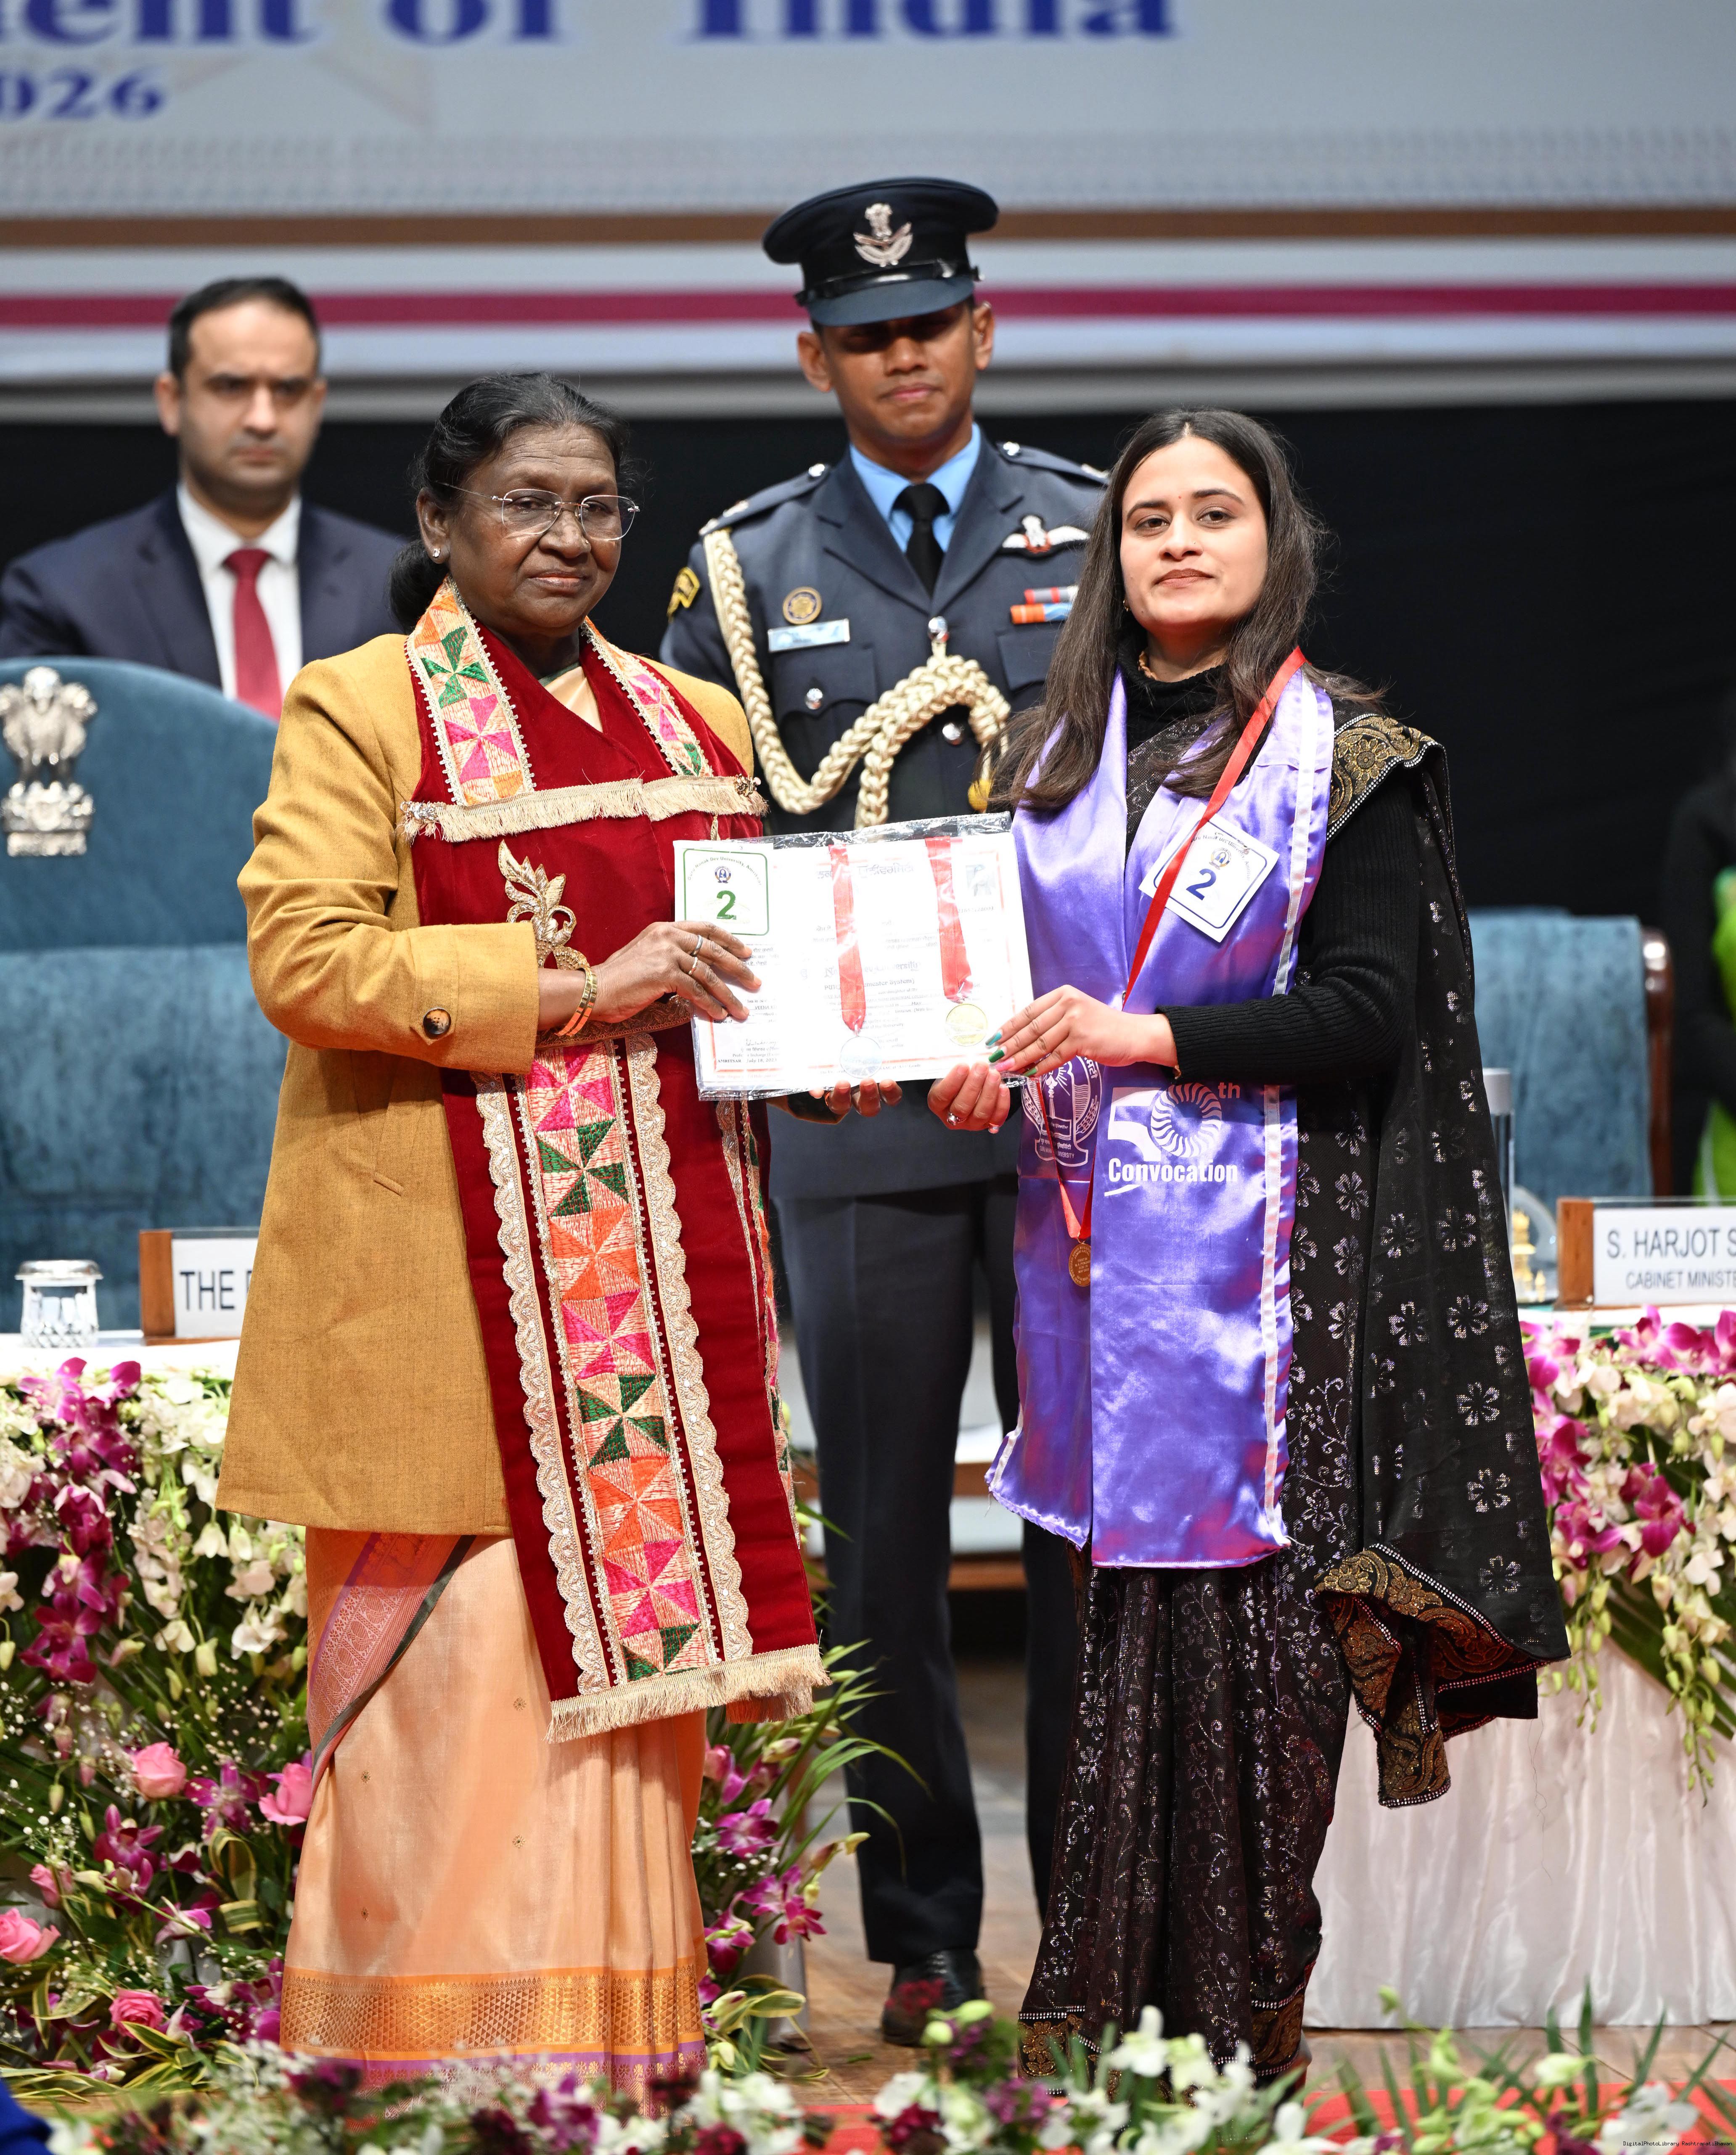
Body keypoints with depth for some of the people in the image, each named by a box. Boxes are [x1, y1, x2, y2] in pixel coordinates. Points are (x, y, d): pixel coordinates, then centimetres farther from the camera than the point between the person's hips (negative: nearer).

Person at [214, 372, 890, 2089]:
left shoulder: (694, 723, 18)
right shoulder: (359, 708, 0)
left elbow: (754, 946, 27)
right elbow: (300, 953, -12)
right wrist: (569, 990, -18)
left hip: (660, 1262, 6)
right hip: (454, 1271, -6)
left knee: (634, 1644, 5)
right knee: (467, 1654, -8)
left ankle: (619, 2045, 13)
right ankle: (439, 2051, 0)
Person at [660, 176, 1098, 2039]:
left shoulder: (1096, 536, 9)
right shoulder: (741, 570, 9)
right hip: (852, 1116, 0)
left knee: (1087, 1519, 2)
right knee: (881, 1537, 3)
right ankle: (923, 1941, 11)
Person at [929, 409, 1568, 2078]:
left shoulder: (1349, 758, -1)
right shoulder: (1052, 754, 14)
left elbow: (1370, 1015, -8)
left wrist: (1147, 1037, -17)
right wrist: (982, 1069, 0)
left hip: (1261, 1244, -4)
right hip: (1097, 1238, 4)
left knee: (1240, 1586, -6)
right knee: (1122, 1589, 3)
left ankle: (1244, 2002, 2)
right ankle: (1100, 1990, 8)